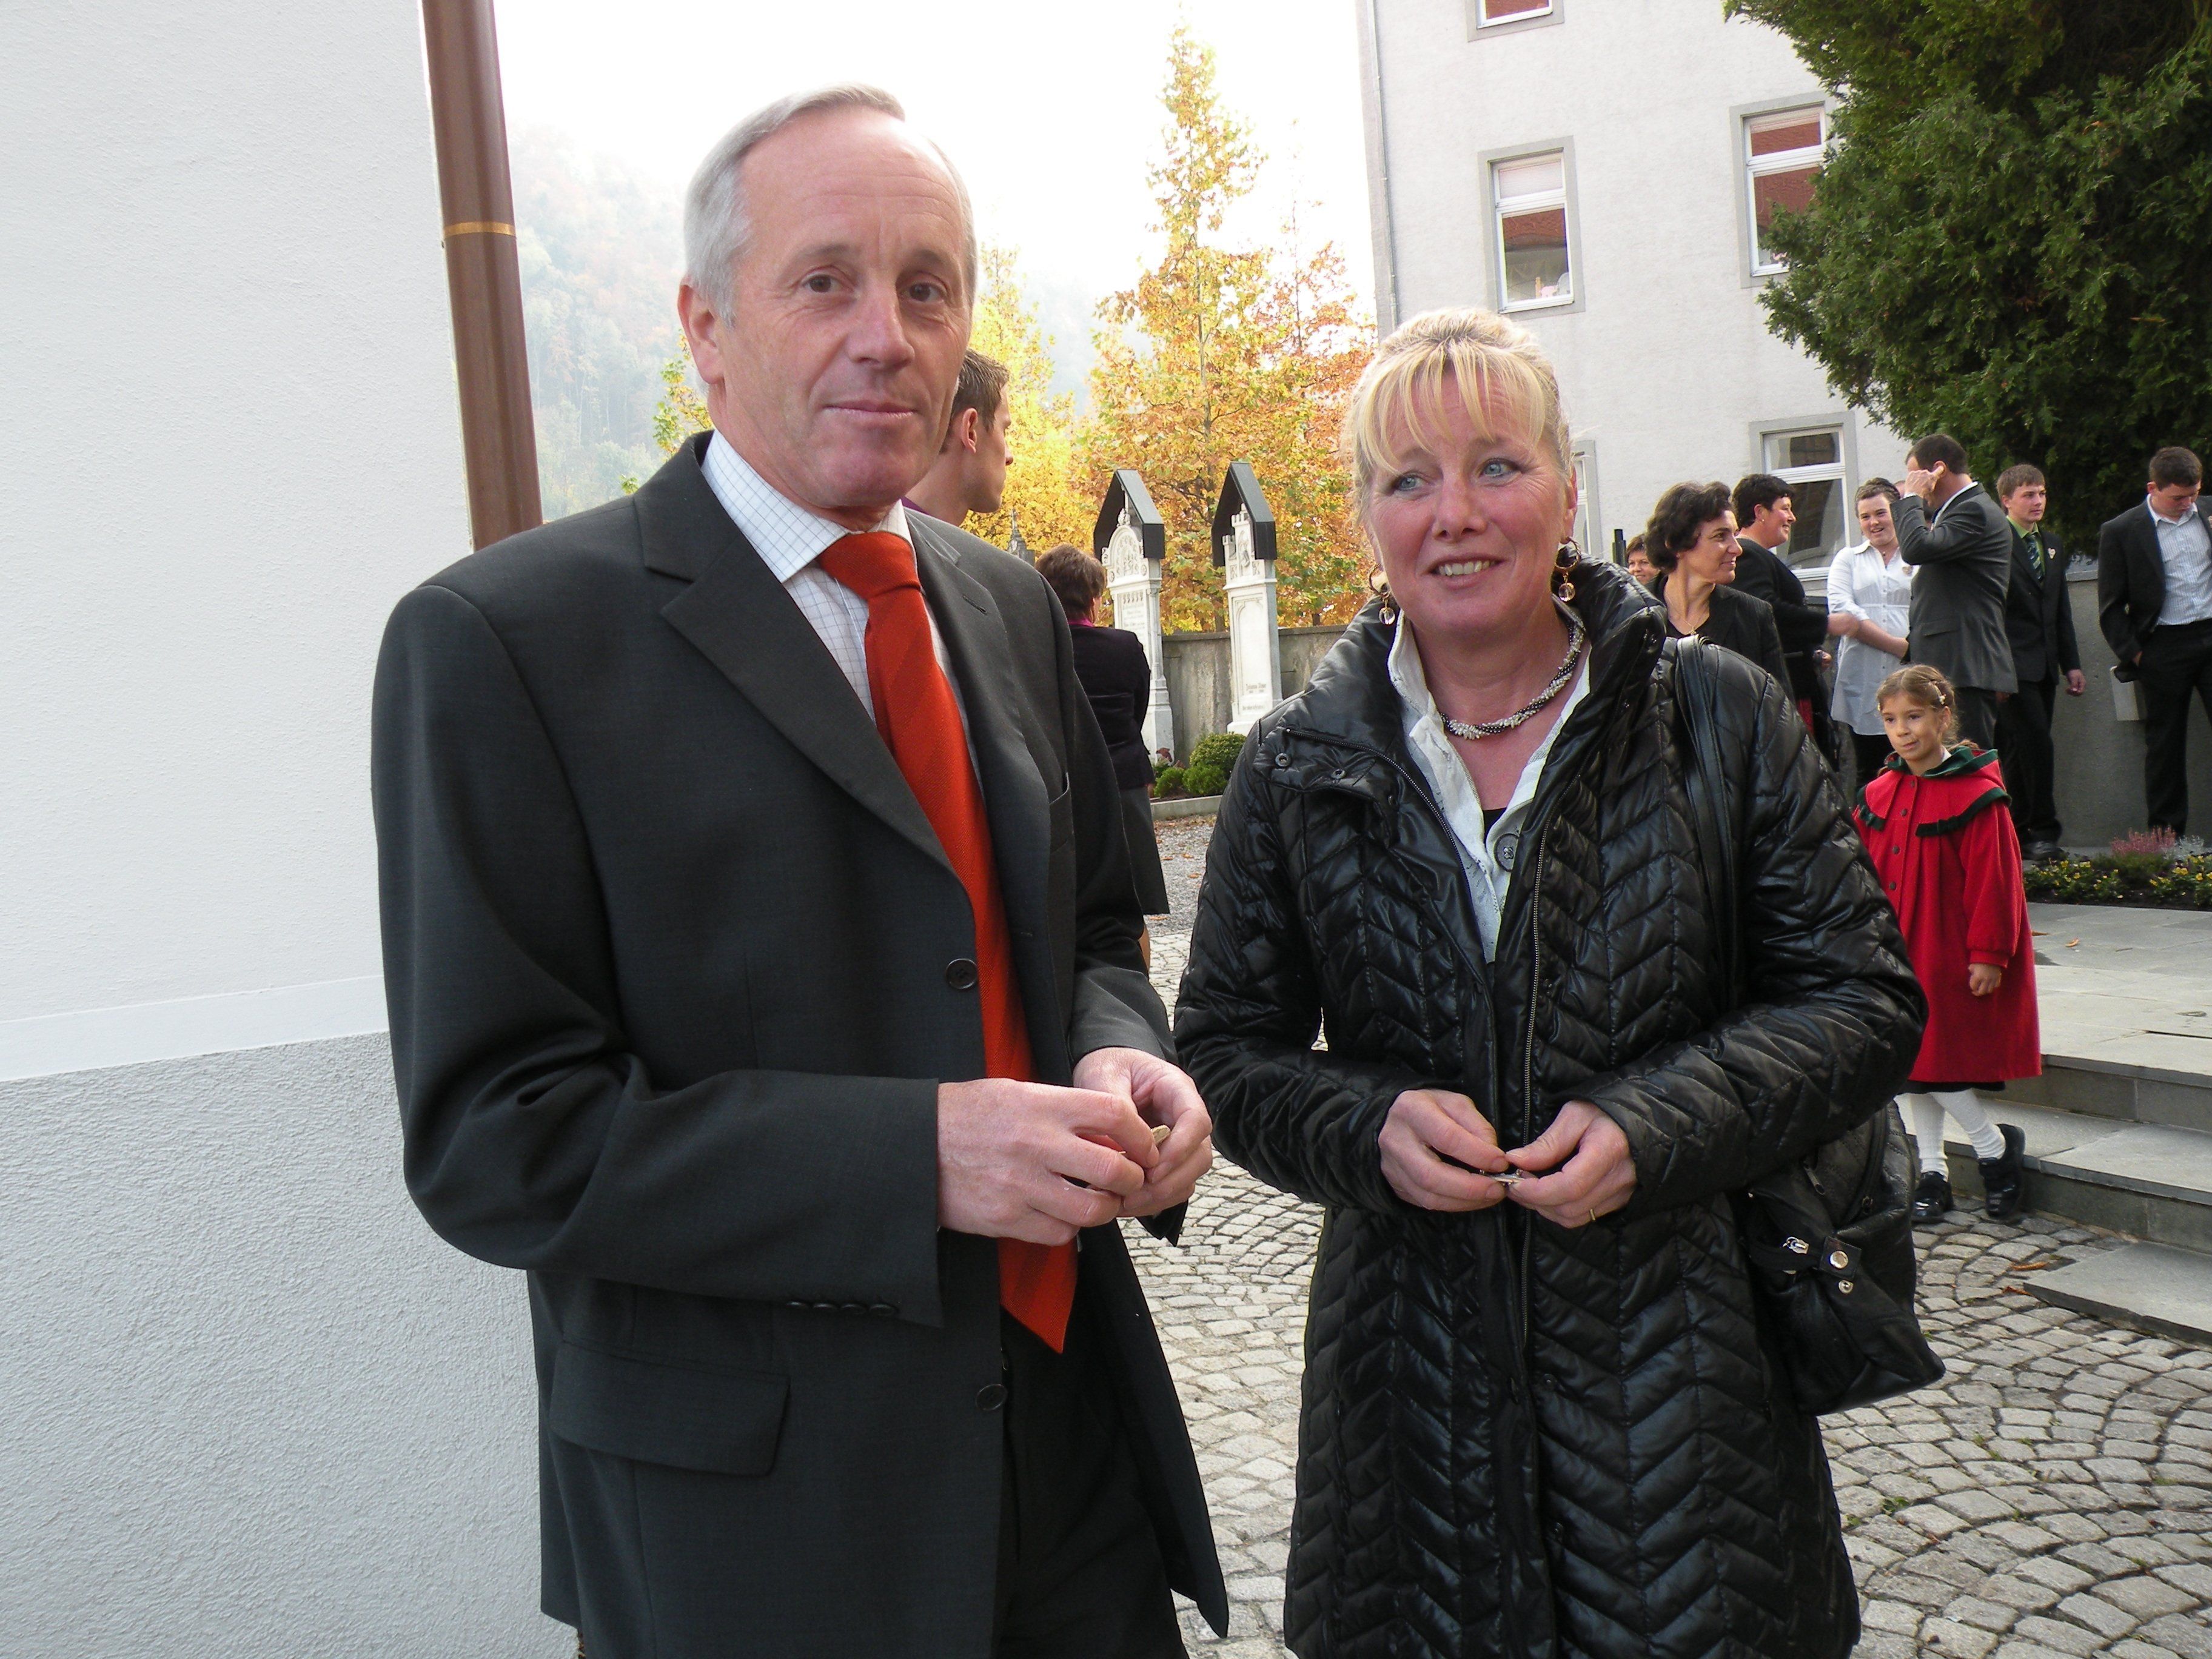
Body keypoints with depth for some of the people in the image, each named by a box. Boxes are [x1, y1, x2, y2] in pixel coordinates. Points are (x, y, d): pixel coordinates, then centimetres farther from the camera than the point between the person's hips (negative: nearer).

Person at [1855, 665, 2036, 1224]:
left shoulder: (1976, 795, -12)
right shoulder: (1879, 795, 5)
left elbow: (1993, 883, -12)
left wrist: (1988, 955, -13)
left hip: (1949, 958, -6)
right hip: (1896, 955, 6)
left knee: (1933, 1056, -7)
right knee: (1914, 1061, 11)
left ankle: (1994, 1145, 15)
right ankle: (1932, 1171, 22)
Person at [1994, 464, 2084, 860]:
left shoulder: (2052, 543, 17)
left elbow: (2062, 607, 22)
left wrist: (2071, 662, 17)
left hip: (2045, 665, 7)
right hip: (2013, 665, -7)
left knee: (2022, 753, 10)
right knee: (2038, 746, -11)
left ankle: (2015, 833, 15)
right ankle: (2042, 831, -2)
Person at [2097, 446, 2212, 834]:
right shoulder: (2120, 532, -3)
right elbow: (2110, 608, -2)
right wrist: (2134, 655, -6)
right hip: (2164, 648, -2)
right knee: (2165, 744, 5)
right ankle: (2167, 835, 13)